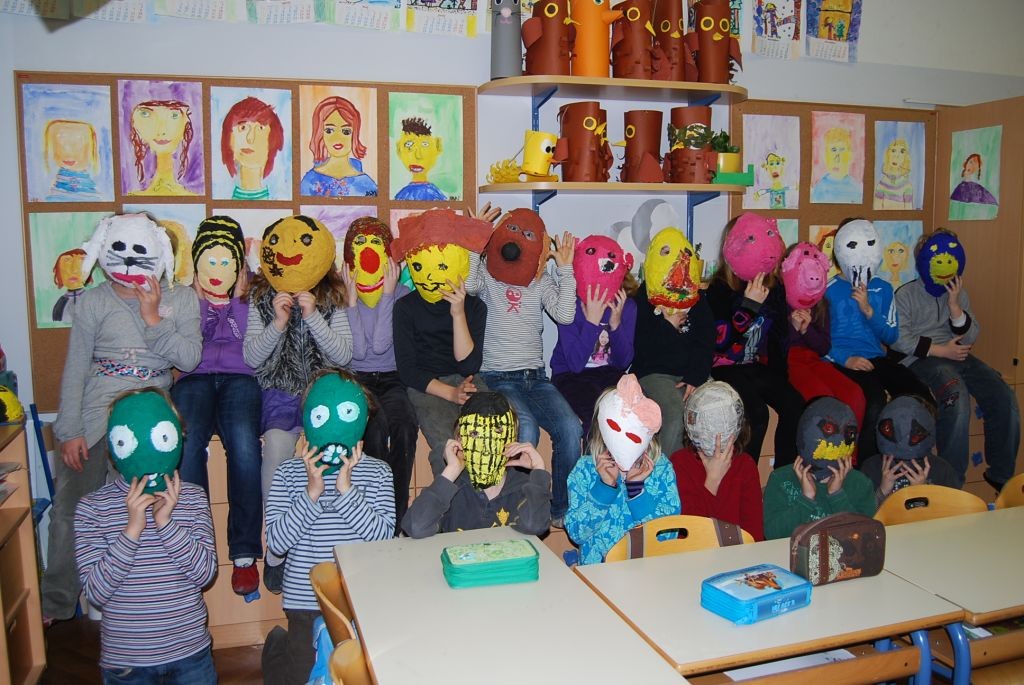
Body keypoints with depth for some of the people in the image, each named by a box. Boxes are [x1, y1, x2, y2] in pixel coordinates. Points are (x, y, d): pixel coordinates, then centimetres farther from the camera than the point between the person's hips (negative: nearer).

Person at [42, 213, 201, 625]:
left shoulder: (181, 301, 7)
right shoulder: (93, 303, 5)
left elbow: (190, 359, -5)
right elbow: (75, 369, 2)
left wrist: (153, 318, -11)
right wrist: (69, 431, -4)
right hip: (98, 409, 0)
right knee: (71, 505, -1)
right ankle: (56, 602, 15)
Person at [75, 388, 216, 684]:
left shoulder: (193, 497, -4)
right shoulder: (92, 507, -8)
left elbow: (206, 573, -10)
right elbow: (95, 592, -13)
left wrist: (166, 524, -20)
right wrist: (132, 530, -23)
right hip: (124, 659, -1)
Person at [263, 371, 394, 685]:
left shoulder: (377, 471, -5)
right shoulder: (289, 472, -5)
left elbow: (383, 535, -15)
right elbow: (276, 542, -12)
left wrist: (347, 489, -22)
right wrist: (312, 493, -21)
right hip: (305, 601, -1)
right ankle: (277, 645, 44)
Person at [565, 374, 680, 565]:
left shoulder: (661, 467, 2)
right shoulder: (586, 468, 0)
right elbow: (576, 534, -5)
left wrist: (636, 486, -12)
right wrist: (604, 485, -12)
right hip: (597, 566, -1)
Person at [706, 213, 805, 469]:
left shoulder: (774, 287, 7)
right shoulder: (720, 289, -10)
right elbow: (719, 341, -21)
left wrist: (779, 370, 14)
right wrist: (749, 305, -25)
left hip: (762, 366, 6)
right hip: (728, 368, -5)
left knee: (795, 406, -19)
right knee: (756, 413, -29)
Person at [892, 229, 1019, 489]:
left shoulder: (959, 294, 17)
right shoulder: (906, 295, 2)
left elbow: (970, 337, 8)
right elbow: (899, 339, -9)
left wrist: (954, 305, -5)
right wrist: (941, 350, -12)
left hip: (957, 356, 6)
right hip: (922, 359, -6)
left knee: (1004, 396, -15)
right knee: (957, 397, -34)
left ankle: (1001, 474, 1)